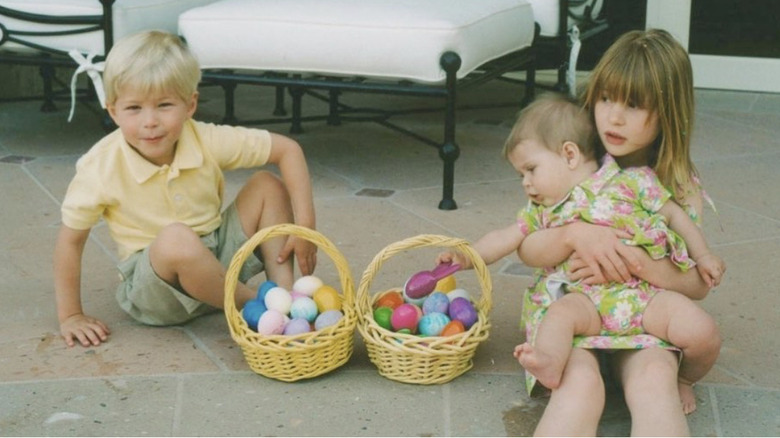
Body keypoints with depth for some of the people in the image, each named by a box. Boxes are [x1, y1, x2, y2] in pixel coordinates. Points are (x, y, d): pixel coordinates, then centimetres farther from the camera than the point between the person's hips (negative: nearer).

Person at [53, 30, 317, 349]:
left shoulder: (207, 142, -14)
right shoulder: (101, 168, -19)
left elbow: (288, 149, -8)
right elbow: (70, 241, -9)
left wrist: (305, 225, -16)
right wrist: (70, 316, -9)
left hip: (217, 260, 4)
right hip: (151, 284, -4)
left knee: (267, 186, -7)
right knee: (177, 239, -37)